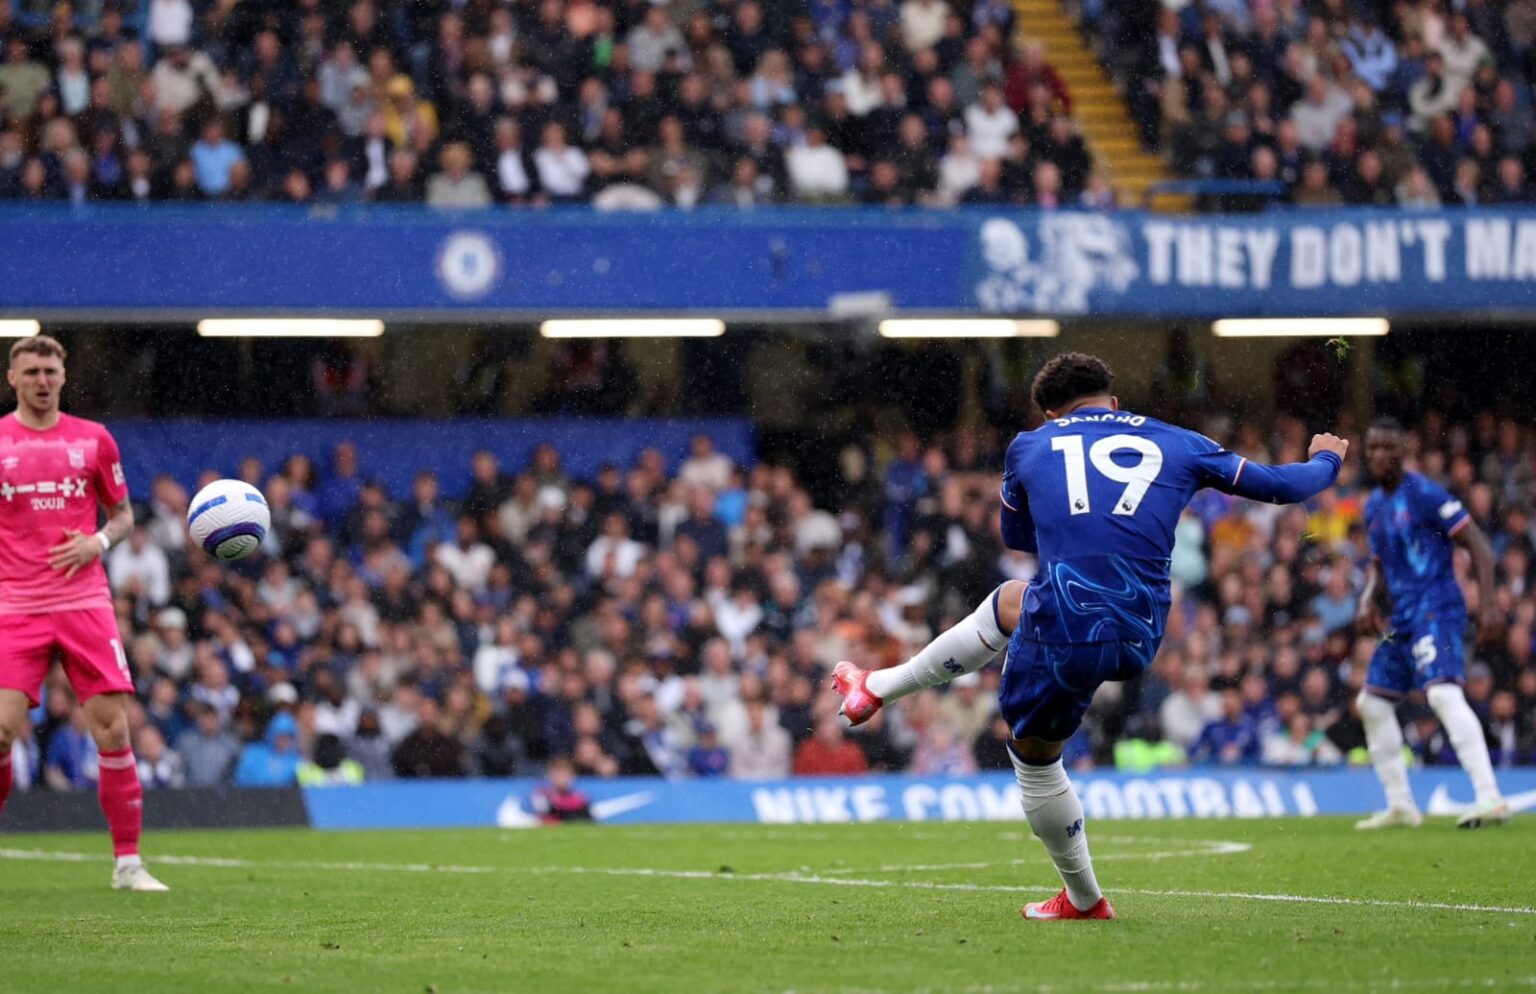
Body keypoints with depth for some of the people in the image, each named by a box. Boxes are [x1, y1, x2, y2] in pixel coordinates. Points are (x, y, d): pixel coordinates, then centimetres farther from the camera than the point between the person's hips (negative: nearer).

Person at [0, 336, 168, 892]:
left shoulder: (93, 440, 9)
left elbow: (123, 515, 16)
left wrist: (99, 541, -4)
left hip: (84, 602, 1)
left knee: (113, 728, -5)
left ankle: (127, 863, 3)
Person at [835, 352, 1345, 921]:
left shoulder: (1030, 447, 13)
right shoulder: (1177, 445, 13)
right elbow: (1278, 485, 21)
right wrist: (1326, 461, 43)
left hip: (1065, 629, -4)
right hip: (1141, 638, 4)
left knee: (1033, 753, 24)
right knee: (1006, 603, 32)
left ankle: (1083, 900, 35)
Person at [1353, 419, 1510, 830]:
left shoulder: (1424, 493, -9)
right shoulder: (1373, 506, 15)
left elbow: (1476, 542, -11)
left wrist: (1487, 602, -19)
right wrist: (1368, 600, 7)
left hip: (1435, 610, -9)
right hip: (1402, 618, 9)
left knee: (1443, 692, -27)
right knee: (1372, 702, 11)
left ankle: (1490, 798, -35)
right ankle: (1400, 806, 20)